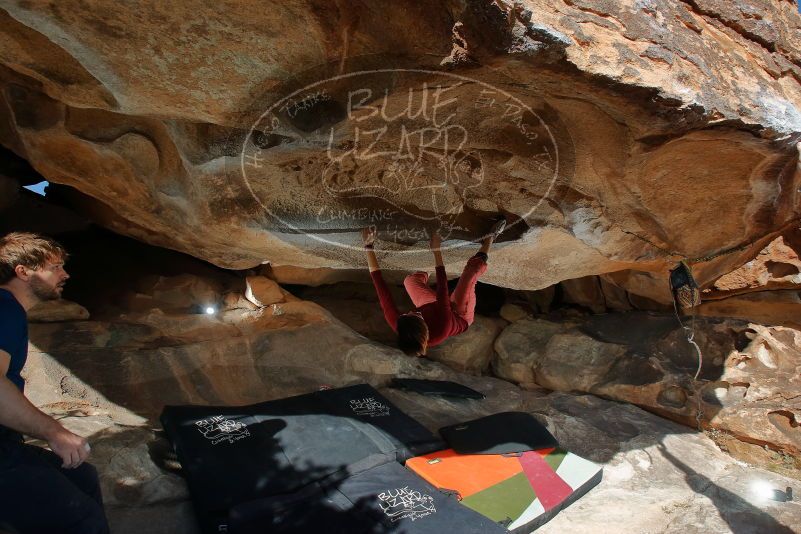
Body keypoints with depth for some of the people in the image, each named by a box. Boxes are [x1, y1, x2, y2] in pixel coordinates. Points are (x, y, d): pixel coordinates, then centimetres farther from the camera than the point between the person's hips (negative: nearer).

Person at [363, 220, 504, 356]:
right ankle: (489, 238, 21)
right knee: (474, 268, -9)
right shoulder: (441, 330, -48)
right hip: (460, 314, -3)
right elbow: (442, 290, -40)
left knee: (410, 280, 12)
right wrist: (436, 250, -34)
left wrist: (368, 246, -41)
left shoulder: (398, 326, -41)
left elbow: (381, 288, -41)